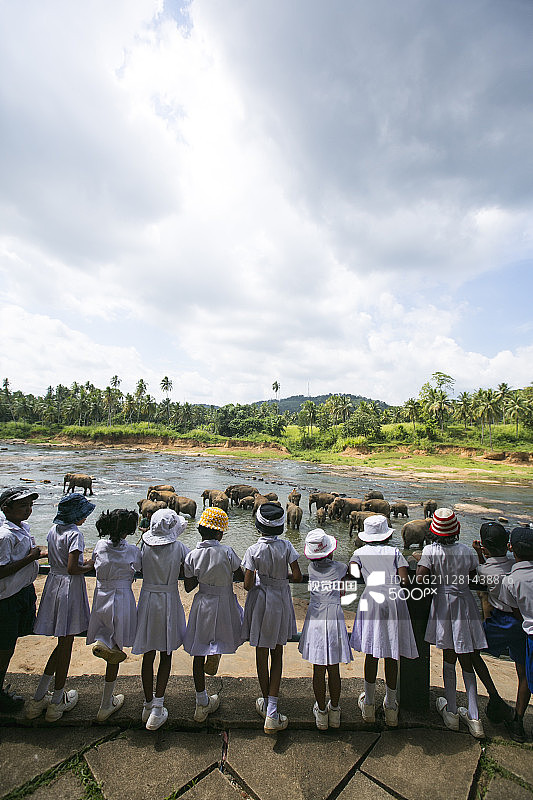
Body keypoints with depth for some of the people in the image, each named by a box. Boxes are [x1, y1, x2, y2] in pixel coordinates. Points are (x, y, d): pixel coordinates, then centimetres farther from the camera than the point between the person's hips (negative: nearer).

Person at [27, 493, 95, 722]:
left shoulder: (53, 530, 5)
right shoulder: (75, 534, -21)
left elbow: (53, 560, 12)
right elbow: (72, 568, -23)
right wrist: (88, 566, -5)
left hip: (53, 583, 8)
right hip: (70, 587, -8)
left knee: (62, 643, 21)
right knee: (65, 644, 9)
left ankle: (38, 698, 28)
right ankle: (57, 702, 25)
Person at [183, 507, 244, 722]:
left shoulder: (192, 556, -10)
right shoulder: (226, 551, -19)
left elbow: (188, 587, -1)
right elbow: (241, 576, -8)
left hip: (202, 605, 2)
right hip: (225, 604, -2)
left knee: (198, 654, 18)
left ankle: (202, 704, 28)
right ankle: (216, 652, 14)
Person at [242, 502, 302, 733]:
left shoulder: (253, 551, -18)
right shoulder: (286, 547, -14)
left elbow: (247, 585, -16)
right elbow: (297, 577, -11)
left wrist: (258, 577, 4)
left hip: (260, 601, -1)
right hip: (281, 602, 1)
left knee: (261, 653, 19)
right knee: (277, 654, 16)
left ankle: (266, 703, 37)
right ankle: (271, 713, 16)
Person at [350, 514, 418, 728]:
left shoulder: (360, 553, 9)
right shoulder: (394, 552, 9)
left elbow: (353, 574, -7)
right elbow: (405, 580, 2)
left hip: (371, 600, 0)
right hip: (394, 600, 0)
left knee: (371, 653, 12)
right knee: (391, 655, 12)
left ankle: (369, 706, 25)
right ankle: (391, 708, 25)